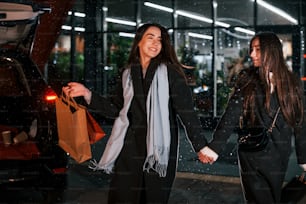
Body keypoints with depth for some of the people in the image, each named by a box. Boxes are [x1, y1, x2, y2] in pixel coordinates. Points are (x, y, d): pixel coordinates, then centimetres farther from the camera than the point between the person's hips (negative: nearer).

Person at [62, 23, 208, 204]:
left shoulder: (170, 72, -2)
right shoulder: (128, 74, 10)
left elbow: (187, 112, -6)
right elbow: (115, 108, 13)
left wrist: (201, 145, -11)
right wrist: (87, 93, 6)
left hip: (159, 149, -3)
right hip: (130, 148, 3)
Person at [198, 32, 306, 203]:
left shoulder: (292, 83, 0)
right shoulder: (247, 79, -3)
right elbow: (231, 115, -11)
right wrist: (214, 147, -22)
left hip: (280, 155, 1)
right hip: (252, 155, -1)